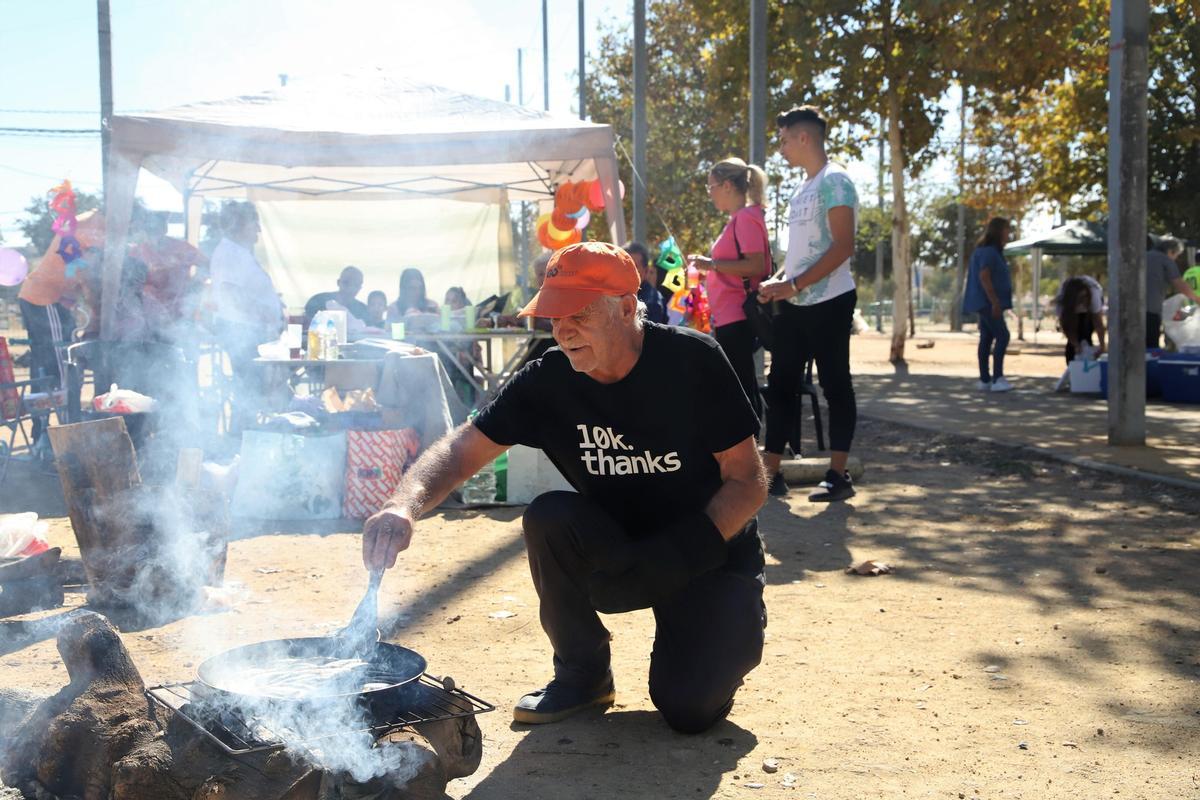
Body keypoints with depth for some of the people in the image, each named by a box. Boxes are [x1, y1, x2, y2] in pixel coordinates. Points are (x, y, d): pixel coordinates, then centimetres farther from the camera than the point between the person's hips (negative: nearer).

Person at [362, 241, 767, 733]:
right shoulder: (548, 380, -10)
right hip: (616, 558, 3)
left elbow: (748, 482, -14)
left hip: (709, 558, -3)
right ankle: (582, 672, -4)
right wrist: (405, 505, -36)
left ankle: (725, 638, 16)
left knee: (689, 708, -21)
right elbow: (464, 448, -15)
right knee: (549, 518, -27)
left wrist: (682, 555, -26)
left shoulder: (692, 361, -18)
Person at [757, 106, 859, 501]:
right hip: (794, 306, 9)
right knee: (780, 387, 7)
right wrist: (778, 282, 6)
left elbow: (843, 247, -19)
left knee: (835, 387, -1)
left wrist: (793, 285, -21)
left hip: (829, 302, -9)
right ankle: (770, 472, 11)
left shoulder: (834, 181, -10)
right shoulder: (802, 189, 17)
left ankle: (838, 476, 4)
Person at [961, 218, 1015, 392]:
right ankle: (997, 378, -20)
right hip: (988, 302, -11)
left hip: (986, 303, 11)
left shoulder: (992, 251, 19)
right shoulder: (988, 251, -13)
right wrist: (995, 301, -23)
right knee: (1002, 336, -15)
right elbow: (984, 277, -21)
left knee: (987, 339, 9)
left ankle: (985, 380, 10)